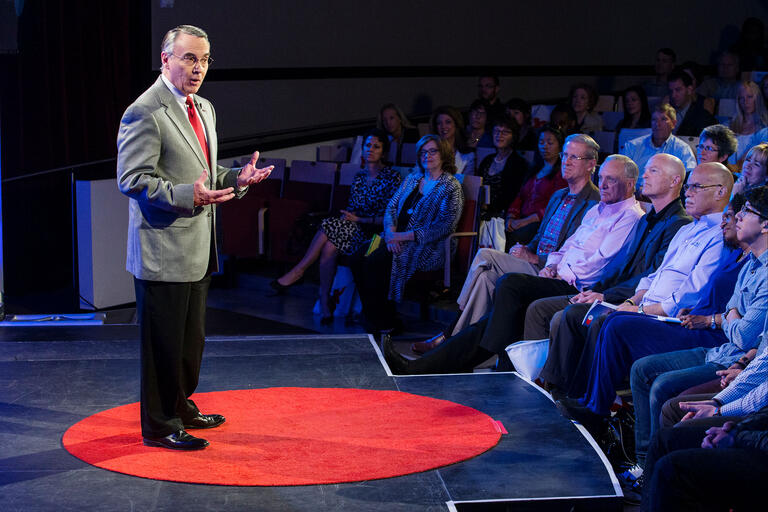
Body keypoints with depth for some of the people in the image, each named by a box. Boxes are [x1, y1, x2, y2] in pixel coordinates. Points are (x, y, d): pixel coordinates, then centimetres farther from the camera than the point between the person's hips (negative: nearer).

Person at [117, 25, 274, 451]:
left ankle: (181, 407, 35)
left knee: (191, 338, 20)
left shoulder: (204, 109, 15)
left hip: (196, 248, 9)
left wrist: (237, 179, 4)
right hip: (163, 249, -9)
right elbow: (132, 180, -19)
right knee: (163, 342, -1)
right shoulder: (144, 113, -15)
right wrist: (187, 195, -29)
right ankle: (159, 426, 11)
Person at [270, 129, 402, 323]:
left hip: (376, 233, -6)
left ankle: (298, 271, -15)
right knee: (329, 246, -27)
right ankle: (324, 302, -24)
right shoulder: (359, 176, 17)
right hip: (354, 229, 6)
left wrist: (358, 220, -12)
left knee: (329, 226, -27)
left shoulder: (392, 177, -4)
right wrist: (345, 218, -4)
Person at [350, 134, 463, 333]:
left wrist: (405, 236, -18)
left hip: (425, 247, -7)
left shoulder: (451, 187, -3)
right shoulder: (412, 178, 19)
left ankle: (384, 324, -17)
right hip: (397, 238, 7)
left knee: (375, 261, -29)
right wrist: (390, 232, -8)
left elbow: (446, 227, -13)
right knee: (358, 258, -19)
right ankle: (372, 318, -14)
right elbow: (391, 207, 15)